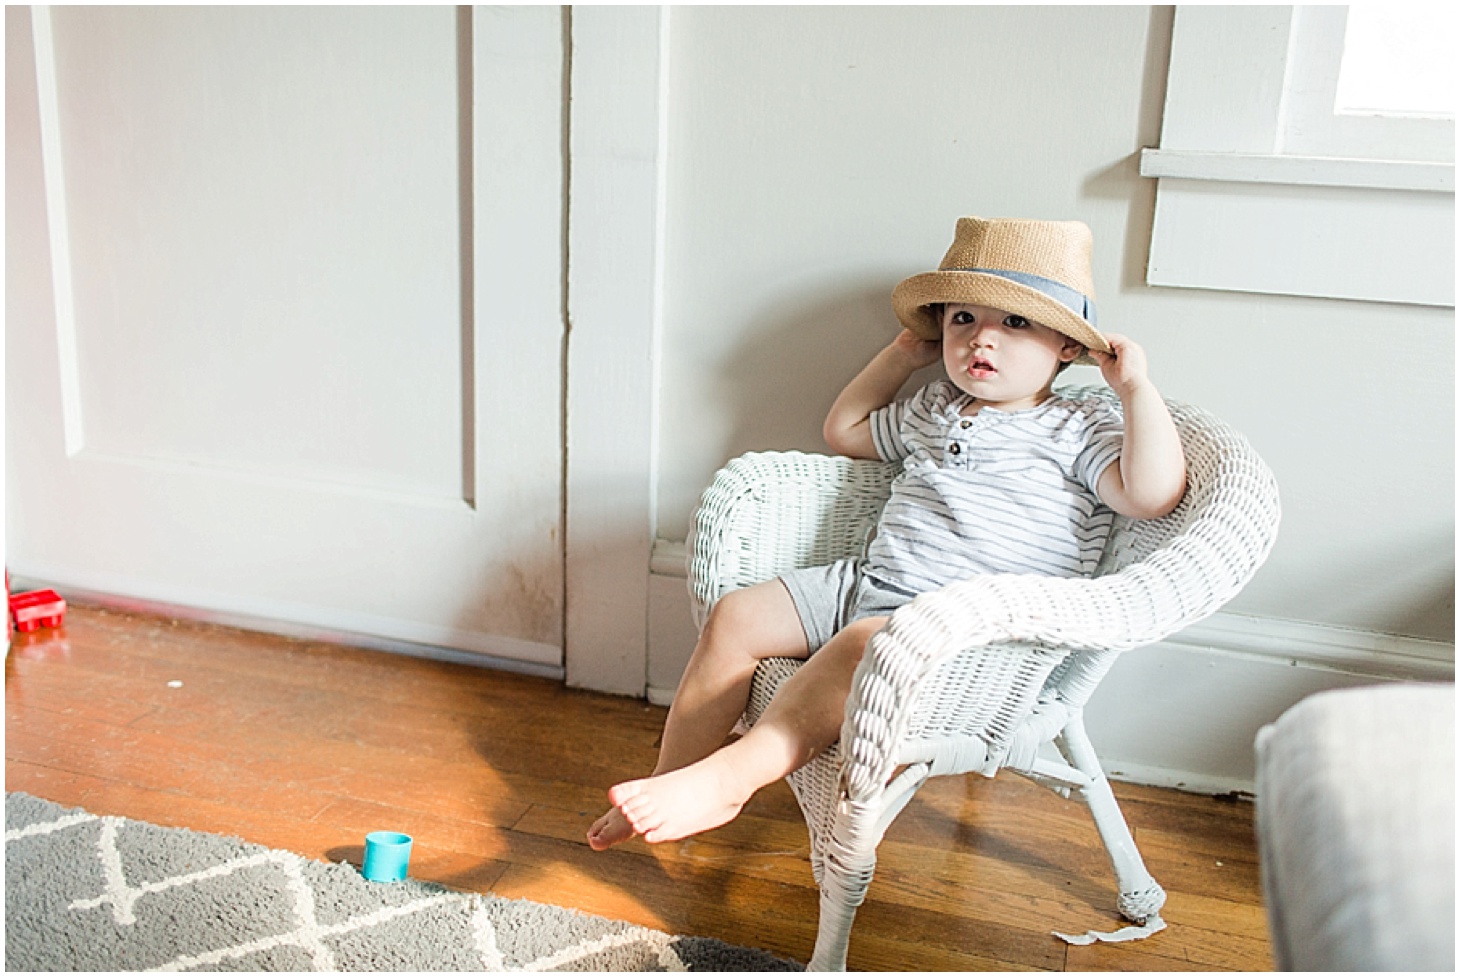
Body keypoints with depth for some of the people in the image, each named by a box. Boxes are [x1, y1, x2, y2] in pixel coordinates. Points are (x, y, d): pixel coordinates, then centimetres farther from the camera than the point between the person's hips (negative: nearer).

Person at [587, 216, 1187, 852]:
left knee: (866, 641, -39)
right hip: (865, 584, 8)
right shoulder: (932, 410, 21)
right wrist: (903, 354, 30)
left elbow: (1153, 495, -18)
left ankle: (730, 775, -42)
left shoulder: (1078, 430, -1)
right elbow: (843, 431, 37)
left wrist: (1137, 386, -14)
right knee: (735, 617, -7)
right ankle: (672, 785, -3)